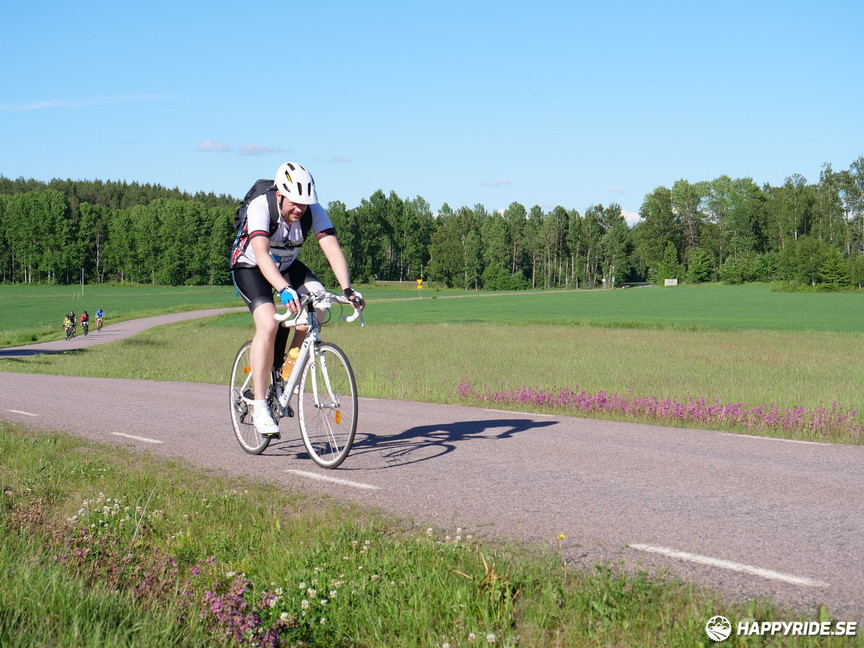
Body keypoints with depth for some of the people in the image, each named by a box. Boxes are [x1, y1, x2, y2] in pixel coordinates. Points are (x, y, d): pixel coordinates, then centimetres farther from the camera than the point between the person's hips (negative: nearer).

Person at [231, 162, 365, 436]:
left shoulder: (314, 211, -20)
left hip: (288, 266, 5)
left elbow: (333, 250, -28)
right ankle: (259, 405, -23)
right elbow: (261, 254, -44)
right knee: (268, 324, -28)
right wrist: (284, 289, -59)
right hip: (250, 267, -5)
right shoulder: (260, 207, -31)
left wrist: (347, 289, -44)